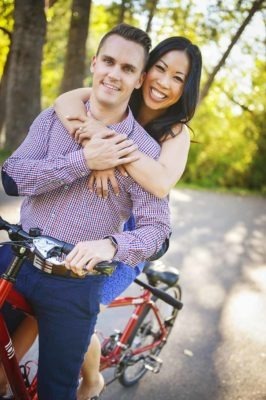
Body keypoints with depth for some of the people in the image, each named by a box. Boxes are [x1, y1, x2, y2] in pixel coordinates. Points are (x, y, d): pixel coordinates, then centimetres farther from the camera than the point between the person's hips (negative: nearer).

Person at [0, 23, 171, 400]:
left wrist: (111, 244, -31)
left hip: (75, 283, -2)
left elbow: (156, 227, -11)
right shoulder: (54, 118, 0)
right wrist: (82, 161, -21)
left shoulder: (144, 150, -7)